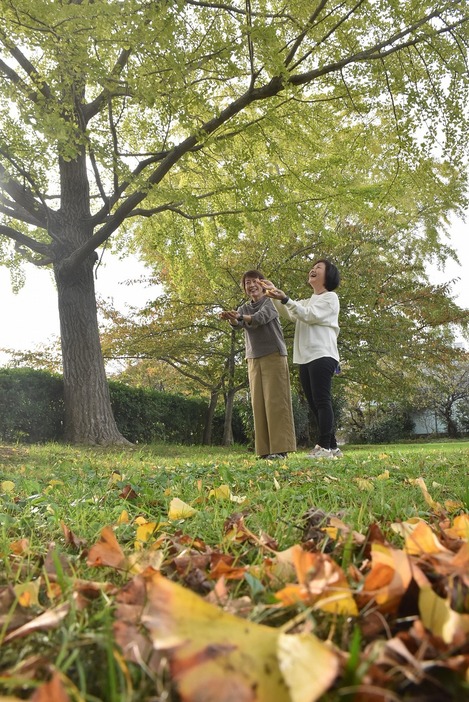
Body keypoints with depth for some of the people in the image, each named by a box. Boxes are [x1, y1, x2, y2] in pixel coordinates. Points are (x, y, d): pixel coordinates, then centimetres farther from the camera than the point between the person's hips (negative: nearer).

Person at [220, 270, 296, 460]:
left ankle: (280, 447, -11)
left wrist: (239, 316, -40)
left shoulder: (270, 303, 1)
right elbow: (238, 325, -6)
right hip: (254, 359, 5)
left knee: (275, 401, -10)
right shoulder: (244, 308, 16)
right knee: (258, 403, -1)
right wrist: (232, 319, -32)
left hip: (274, 355, -5)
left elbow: (261, 317, -21)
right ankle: (265, 449, 0)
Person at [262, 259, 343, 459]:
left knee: (322, 401, -13)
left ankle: (324, 446, -14)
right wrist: (275, 295, 2)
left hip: (322, 355, -8)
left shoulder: (330, 297, 4)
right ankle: (332, 446, 11)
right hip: (305, 358, 8)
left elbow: (308, 316, -9)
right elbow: (289, 315, 14)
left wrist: (285, 298, -16)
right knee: (315, 403, 6)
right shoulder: (307, 302, 28)